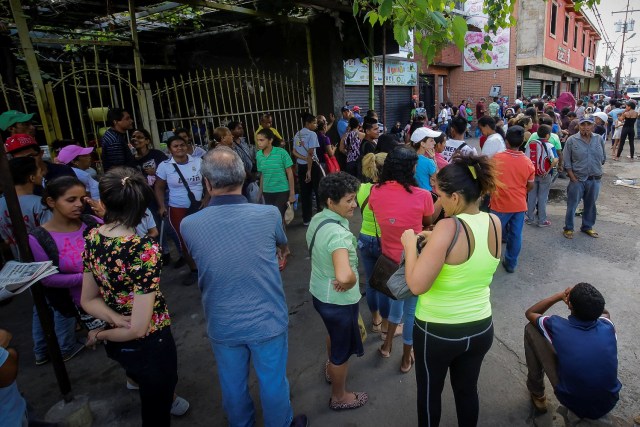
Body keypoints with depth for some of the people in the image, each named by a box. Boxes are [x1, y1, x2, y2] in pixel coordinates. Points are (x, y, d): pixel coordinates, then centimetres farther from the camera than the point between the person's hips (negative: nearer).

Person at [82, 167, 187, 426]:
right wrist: (101, 336, -12)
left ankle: (167, 398, 68)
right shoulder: (145, 249, -32)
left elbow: (88, 301, -2)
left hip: (115, 345, 7)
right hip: (149, 343, -7)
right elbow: (139, 328, -29)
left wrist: (115, 320, -17)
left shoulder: (92, 238, -11)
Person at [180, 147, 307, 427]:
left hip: (222, 325, 2)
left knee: (233, 386, 25)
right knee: (273, 383, 21)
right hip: (267, 320, -1)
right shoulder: (269, 215, -17)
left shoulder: (189, 225, -15)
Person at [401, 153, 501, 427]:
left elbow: (417, 286, -29)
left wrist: (410, 245, -16)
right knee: (467, 389, 27)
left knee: (429, 392, 21)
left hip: (437, 332, -5)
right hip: (481, 329, 6)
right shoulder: (494, 223, -7)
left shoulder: (449, 227, -28)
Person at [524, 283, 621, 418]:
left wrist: (560, 295, 1)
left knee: (531, 329, -2)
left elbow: (530, 313, -1)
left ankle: (537, 393, 15)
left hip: (572, 403, -3)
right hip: (608, 403, 4)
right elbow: (604, 312, 13)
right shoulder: (608, 327, -15)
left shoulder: (557, 327, -25)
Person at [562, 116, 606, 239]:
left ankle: (587, 227, 32)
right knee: (572, 205, 3)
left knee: (590, 205, 15)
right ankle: (568, 228, 17)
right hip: (577, 179, -3)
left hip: (594, 180, 3)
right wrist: (573, 178, -10)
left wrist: (595, 168, 6)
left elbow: (603, 158, 14)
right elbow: (566, 162, -6)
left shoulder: (599, 139, 2)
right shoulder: (572, 140, -7)